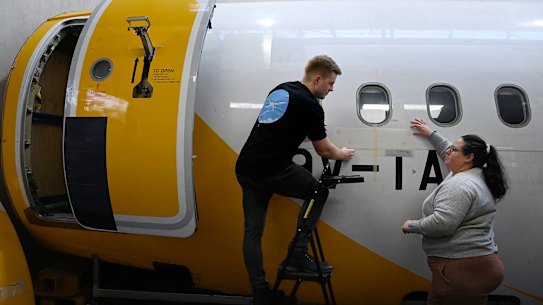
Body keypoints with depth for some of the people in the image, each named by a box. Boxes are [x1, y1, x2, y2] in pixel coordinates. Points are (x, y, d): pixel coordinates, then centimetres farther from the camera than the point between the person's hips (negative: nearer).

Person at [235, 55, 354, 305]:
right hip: (272, 171, -8)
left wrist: (315, 128, 27)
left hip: (244, 168, 8)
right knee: (318, 192, 14)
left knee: (252, 231, 10)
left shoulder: (280, 90, 17)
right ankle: (298, 254, 7)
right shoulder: (310, 105, -6)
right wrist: (342, 154, 23)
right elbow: (323, 150, 3)